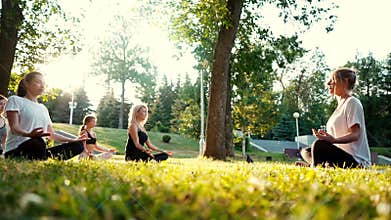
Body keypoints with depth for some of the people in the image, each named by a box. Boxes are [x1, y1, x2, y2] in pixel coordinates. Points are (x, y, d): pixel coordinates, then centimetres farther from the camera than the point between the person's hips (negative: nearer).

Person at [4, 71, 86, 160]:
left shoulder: (43, 108, 26)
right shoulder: (15, 100, 6)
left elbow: (51, 134, 24)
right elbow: (14, 127, -10)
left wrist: (73, 140, 12)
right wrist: (29, 134, -33)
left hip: (39, 151, 7)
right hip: (18, 150, -7)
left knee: (78, 145, -10)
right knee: (37, 142, -41)